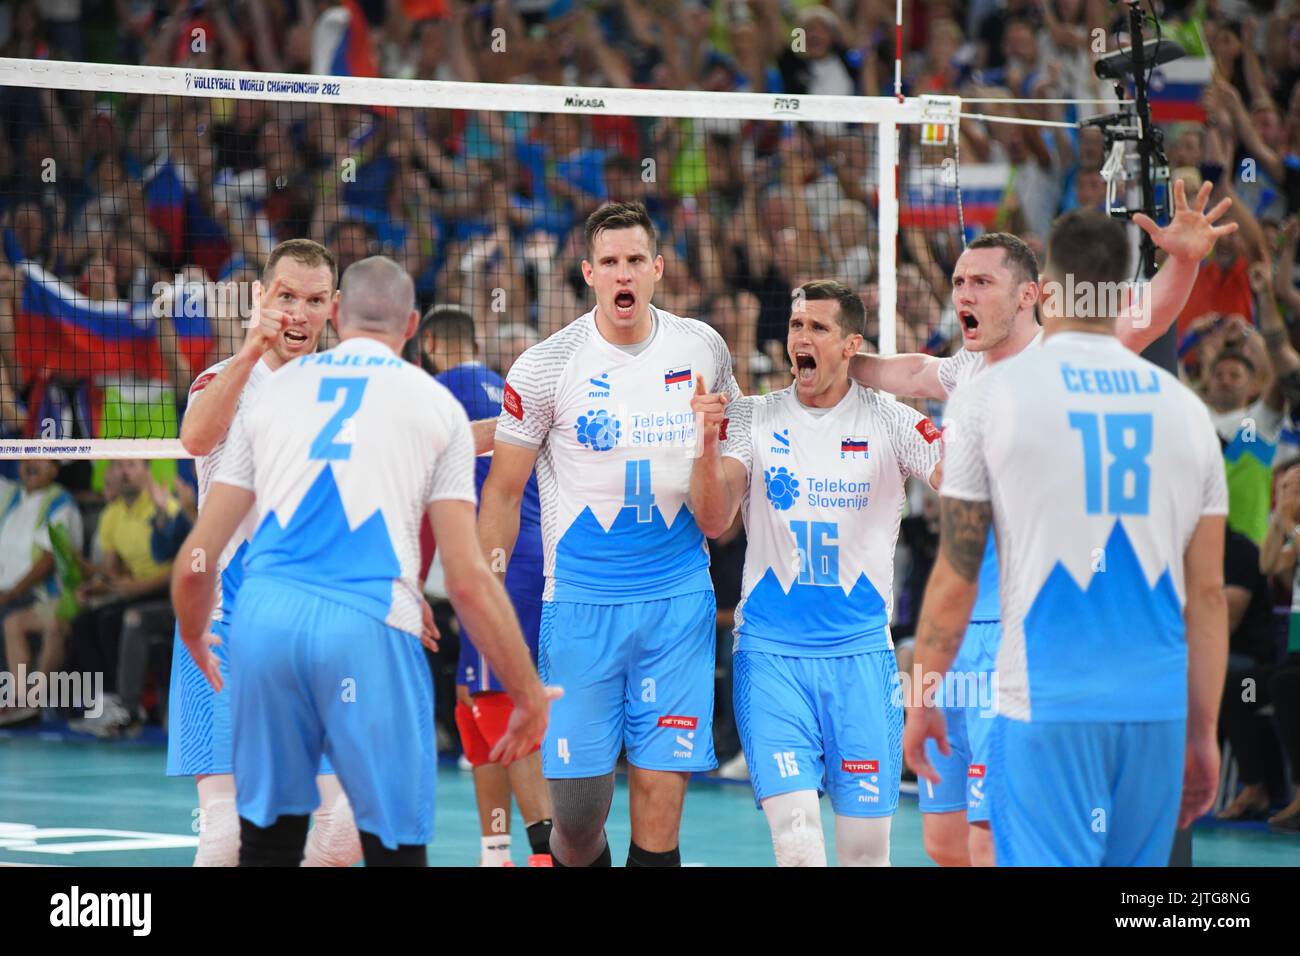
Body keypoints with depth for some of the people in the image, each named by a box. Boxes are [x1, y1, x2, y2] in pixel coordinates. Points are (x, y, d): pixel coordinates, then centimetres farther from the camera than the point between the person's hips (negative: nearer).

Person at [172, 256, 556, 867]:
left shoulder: (273, 389, 20)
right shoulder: (435, 403, 13)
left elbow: (196, 562, 19)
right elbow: (468, 581, 6)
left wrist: (194, 640, 39)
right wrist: (530, 696, 15)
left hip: (265, 617, 3)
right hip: (368, 629, -3)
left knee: (267, 844, 14)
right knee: (394, 846, 4)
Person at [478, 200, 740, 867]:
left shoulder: (702, 349, 4)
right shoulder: (545, 367, -4)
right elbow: (503, 489, 2)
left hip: (679, 595, 2)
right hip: (581, 602, -2)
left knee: (661, 784, -5)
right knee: (577, 799, -2)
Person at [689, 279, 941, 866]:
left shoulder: (889, 422, 1)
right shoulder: (752, 419, 4)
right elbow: (713, 522, -5)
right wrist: (708, 444, -22)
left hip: (861, 651, 0)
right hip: (771, 653, 0)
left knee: (866, 845, 3)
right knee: (796, 839, -15)